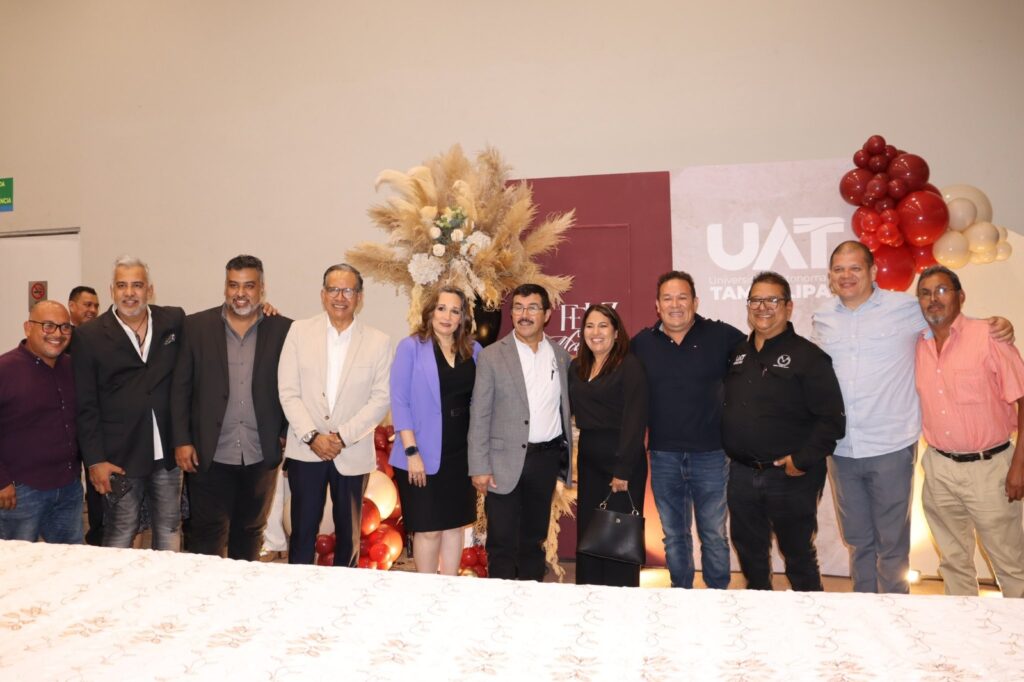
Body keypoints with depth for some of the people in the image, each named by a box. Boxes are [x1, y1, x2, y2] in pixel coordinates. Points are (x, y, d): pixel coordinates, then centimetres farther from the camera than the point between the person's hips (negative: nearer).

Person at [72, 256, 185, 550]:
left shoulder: (174, 321, 3)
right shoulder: (89, 336, -3)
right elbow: (86, 407, -3)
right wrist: (95, 460, -7)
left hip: (168, 452, 3)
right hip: (119, 458, -2)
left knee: (169, 533, 14)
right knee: (119, 537, 8)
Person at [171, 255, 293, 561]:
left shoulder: (283, 329, -2)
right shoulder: (196, 326, -1)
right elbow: (180, 387, 1)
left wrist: (288, 435, -3)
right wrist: (181, 440, -3)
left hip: (261, 456, 1)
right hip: (209, 455, -1)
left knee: (250, 533, 16)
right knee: (207, 536, 6)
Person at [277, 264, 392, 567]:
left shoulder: (378, 341, -1)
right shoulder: (299, 331, 2)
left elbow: (380, 399, -4)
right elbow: (288, 392, -2)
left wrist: (343, 437, -13)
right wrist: (312, 436, -12)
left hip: (354, 454, 0)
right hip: (305, 450, 0)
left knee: (348, 534, 11)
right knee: (303, 532, 7)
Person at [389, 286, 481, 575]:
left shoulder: (473, 350, 5)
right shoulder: (411, 347, -5)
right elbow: (399, 401, -9)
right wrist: (411, 451, -15)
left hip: (461, 454, 4)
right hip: (423, 455, -4)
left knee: (454, 525, 13)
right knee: (428, 529, 4)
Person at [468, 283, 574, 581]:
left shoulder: (561, 355, 6)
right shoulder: (492, 356, -5)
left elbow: (564, 407, 11)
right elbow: (479, 416, -6)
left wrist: (566, 454, 6)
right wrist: (479, 467, -10)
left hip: (547, 458, 4)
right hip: (506, 461, -3)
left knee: (535, 539, 16)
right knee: (502, 543, 5)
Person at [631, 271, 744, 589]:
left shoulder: (722, 336, -4)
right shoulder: (641, 344, 3)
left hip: (710, 454, -2)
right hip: (663, 456, 2)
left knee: (714, 535, 9)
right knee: (674, 536, 15)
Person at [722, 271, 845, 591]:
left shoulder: (808, 356, -9)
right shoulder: (737, 354, 9)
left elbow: (831, 418, -14)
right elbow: (725, 409, 15)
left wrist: (803, 460, -19)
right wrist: (728, 449, 5)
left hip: (791, 477, -5)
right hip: (741, 474, 6)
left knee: (798, 554, 12)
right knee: (749, 554, 19)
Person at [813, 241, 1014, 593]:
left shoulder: (906, 308, -5)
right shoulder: (822, 318, 7)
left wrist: (999, 326, -11)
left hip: (891, 448, -3)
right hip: (841, 449, 4)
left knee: (892, 543, 8)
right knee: (857, 539, 18)